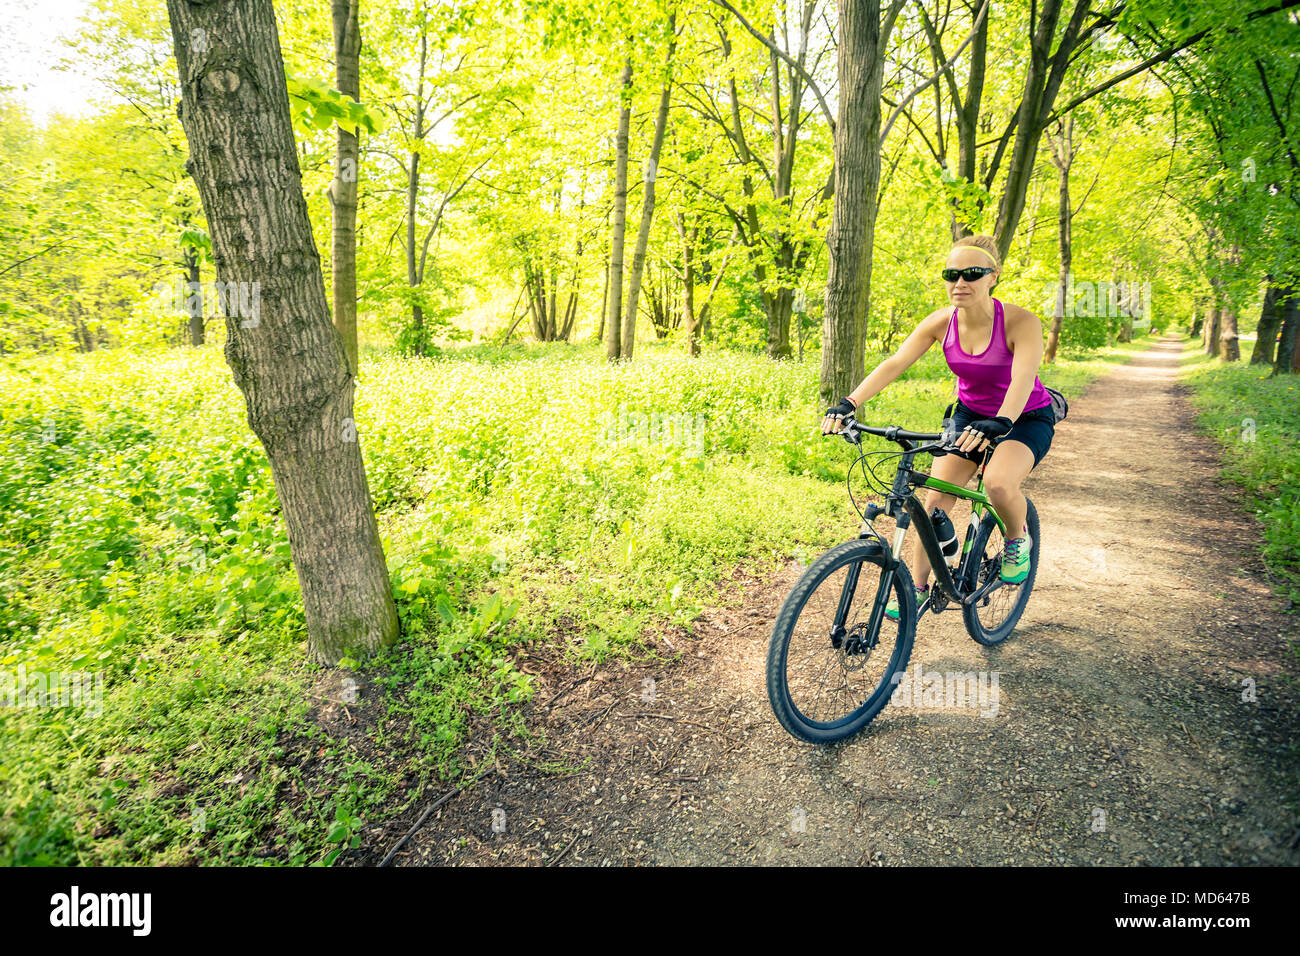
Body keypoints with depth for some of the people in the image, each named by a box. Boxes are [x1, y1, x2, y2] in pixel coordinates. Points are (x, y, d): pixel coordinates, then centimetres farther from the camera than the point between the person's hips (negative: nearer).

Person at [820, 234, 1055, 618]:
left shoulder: (1021, 322, -25)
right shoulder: (941, 322, -15)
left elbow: (1022, 379, -39)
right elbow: (894, 363, -25)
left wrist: (998, 423, -58)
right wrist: (848, 403, -39)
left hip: (1026, 418, -4)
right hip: (970, 413, 4)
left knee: (999, 482, -33)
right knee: (936, 498, -8)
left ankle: (1018, 540, 2)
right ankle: (917, 586, 8)